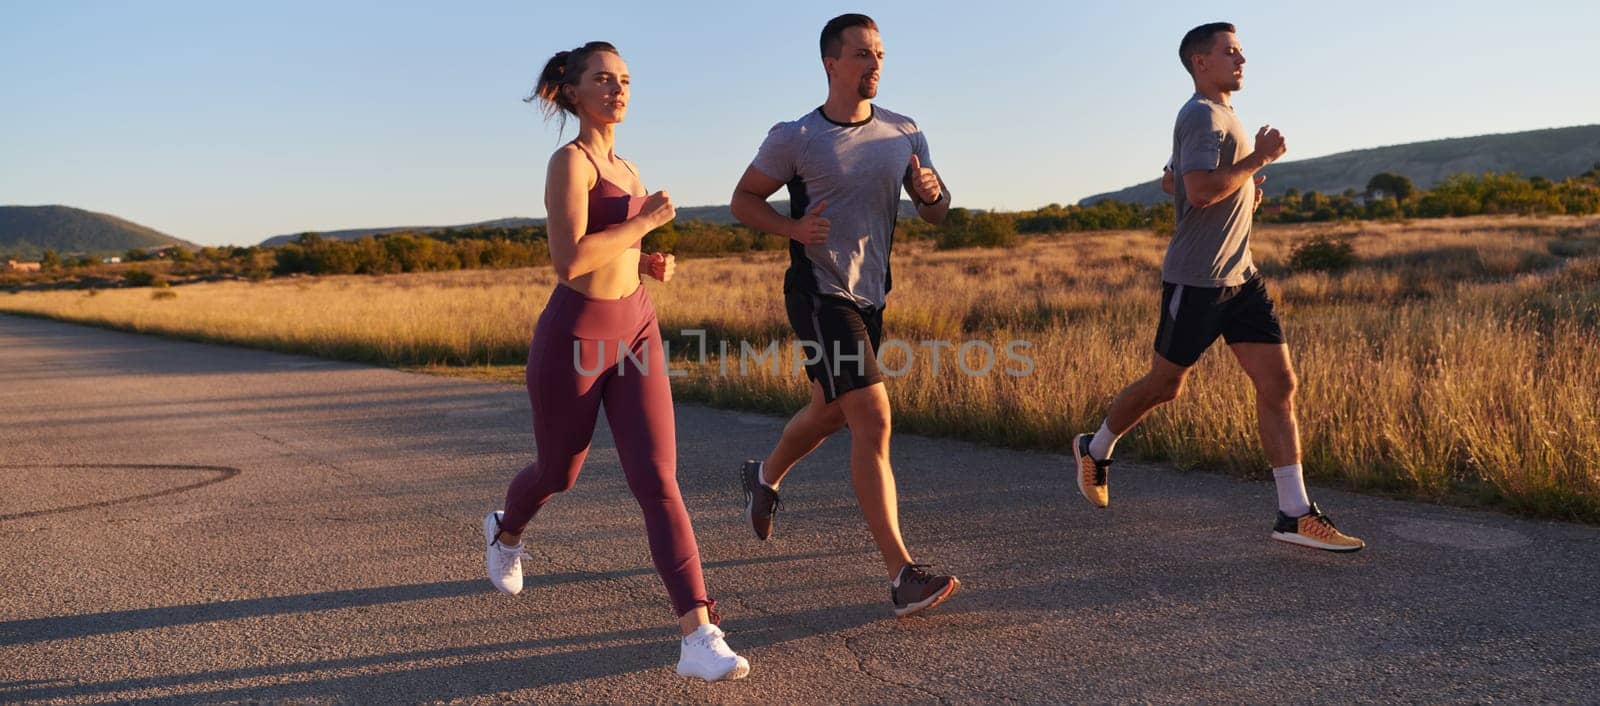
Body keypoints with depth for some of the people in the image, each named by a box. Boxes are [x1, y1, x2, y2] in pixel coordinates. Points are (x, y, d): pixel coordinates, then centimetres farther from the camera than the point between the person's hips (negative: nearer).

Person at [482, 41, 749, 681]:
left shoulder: (623, 168, 11)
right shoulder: (568, 161, -13)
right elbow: (568, 263, -26)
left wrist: (649, 263, 6)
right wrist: (646, 221, -18)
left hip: (635, 335, 5)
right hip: (572, 340, -5)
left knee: (658, 482, -11)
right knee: (558, 474, 18)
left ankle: (700, 638, -18)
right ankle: (506, 531, 55)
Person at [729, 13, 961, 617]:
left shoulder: (902, 133, 6)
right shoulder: (794, 138, -9)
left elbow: (936, 213, 10)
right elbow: (743, 200, -1)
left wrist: (933, 193, -15)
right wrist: (794, 228, -20)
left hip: (870, 297, 7)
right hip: (819, 295, -7)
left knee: (830, 413, 23)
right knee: (873, 420, -18)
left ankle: (764, 476, 54)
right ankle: (903, 576, -18)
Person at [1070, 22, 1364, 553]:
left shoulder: (1222, 116, 19)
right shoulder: (1203, 115, -12)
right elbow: (1200, 191, -25)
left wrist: (1243, 188, 15)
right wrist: (1257, 157, -15)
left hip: (1240, 277, 9)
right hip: (1196, 280, -9)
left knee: (1279, 384, -1)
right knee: (1165, 385, 5)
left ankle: (1294, 514, -1)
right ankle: (1096, 449, 30)